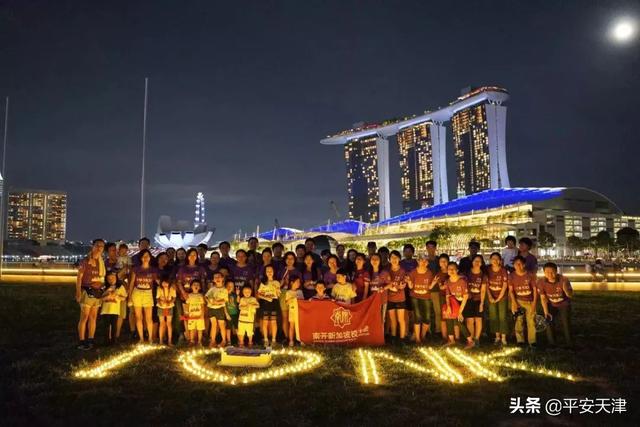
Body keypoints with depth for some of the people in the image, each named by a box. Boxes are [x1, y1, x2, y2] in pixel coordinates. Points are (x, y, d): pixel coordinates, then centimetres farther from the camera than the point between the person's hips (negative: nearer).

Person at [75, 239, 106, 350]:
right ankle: (82, 342, 0)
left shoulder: (101, 262, 12)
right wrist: (78, 293, -15)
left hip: (98, 292, 6)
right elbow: (79, 278, -8)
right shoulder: (85, 261, -6)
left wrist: (104, 291, 9)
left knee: (93, 317, 9)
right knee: (84, 317, -4)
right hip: (87, 292, -6)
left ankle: (90, 341, 15)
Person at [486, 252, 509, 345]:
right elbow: (486, 284, -2)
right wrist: (490, 296, -10)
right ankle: (497, 336, 18)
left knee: (502, 317, -4)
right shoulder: (488, 270, -4)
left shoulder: (503, 270, -11)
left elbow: (505, 286, -10)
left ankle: (503, 338, 2)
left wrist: (498, 298, -11)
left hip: (502, 296, -3)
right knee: (493, 317, 6)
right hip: (492, 297, 3)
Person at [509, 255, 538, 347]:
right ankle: (520, 341, 7)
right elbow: (511, 290, 0)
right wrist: (514, 302, -10)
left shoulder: (530, 275, -5)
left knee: (531, 321, -3)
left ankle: (532, 341, 6)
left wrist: (534, 303, -8)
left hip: (530, 301, -1)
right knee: (519, 321, -2)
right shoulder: (512, 276, -1)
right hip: (518, 301, 1)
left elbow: (535, 289, -2)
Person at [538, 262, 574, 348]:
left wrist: (565, 289, -49)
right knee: (549, 323, -4)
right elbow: (543, 297, -12)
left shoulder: (564, 280, -29)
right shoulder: (541, 282, -23)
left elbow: (570, 296, -27)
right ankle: (551, 345, 13)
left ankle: (569, 345, 7)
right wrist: (546, 312, -16)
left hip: (564, 304, -2)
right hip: (551, 305, 2)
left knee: (566, 324, -10)